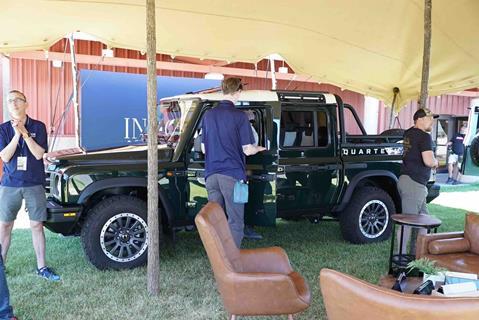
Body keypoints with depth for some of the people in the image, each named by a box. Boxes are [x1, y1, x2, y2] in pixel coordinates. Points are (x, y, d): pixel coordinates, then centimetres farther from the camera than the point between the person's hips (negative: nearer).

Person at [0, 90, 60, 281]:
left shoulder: (38, 127, 0)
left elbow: (39, 154, -9)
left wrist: (25, 133, -18)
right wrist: (16, 134, -17)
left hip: (34, 184, -1)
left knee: (37, 225, 5)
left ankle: (41, 267, 14)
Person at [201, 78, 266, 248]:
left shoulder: (208, 115, 8)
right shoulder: (239, 116, -8)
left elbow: (204, 149, 13)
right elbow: (247, 150, -7)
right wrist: (259, 148, 14)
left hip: (211, 174, 5)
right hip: (232, 174, -5)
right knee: (235, 220, 3)